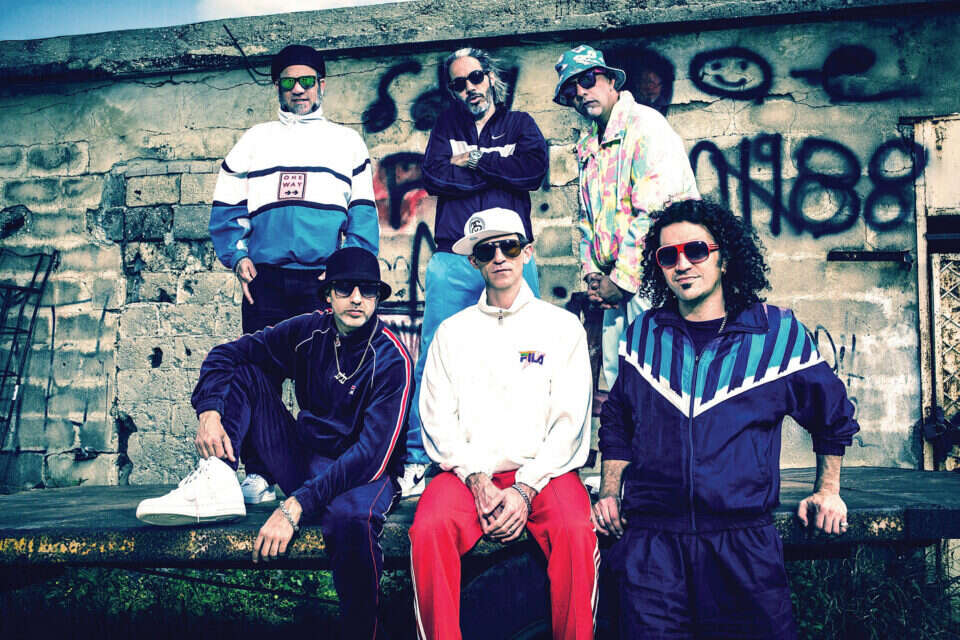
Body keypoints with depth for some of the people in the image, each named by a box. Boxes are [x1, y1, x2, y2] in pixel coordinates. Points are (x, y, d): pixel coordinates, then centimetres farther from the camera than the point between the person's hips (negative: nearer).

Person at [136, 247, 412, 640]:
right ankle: (217, 483, -22)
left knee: (349, 515, -42)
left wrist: (296, 506, -34)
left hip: (364, 473, -5)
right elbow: (225, 355, 3)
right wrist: (209, 412, -18)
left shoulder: (392, 359, -18)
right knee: (244, 370, -3)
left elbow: (373, 454, -26)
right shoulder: (310, 331, -2)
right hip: (303, 458, 6)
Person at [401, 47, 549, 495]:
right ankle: (416, 457, 2)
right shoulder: (447, 125, 19)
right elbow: (434, 176, -1)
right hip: (454, 260, 0)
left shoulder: (519, 124, 17)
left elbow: (535, 169, -4)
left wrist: (474, 161, 0)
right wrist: (502, 170, -1)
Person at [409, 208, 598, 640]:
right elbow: (438, 418, 6)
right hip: (468, 471, 1)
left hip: (543, 470, -1)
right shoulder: (453, 331, 15)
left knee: (576, 532, -31)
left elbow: (569, 421, 1)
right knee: (429, 529, -29)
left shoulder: (562, 326, 9)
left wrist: (525, 489, -12)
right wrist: (477, 481, -10)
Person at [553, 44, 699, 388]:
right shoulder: (587, 145, 17)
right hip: (617, 282, 8)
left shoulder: (645, 124, -9)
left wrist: (623, 279, -14)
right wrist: (591, 272, 9)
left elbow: (654, 212, -17)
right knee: (615, 374, 9)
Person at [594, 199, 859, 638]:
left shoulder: (778, 333, 2)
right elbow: (617, 425, 19)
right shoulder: (643, 335, 8)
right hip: (652, 541, 1)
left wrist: (827, 490, 16)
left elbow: (833, 416, 17)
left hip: (744, 540, -1)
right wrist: (609, 493, 10)